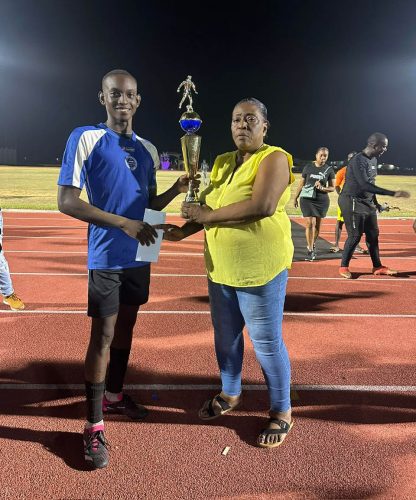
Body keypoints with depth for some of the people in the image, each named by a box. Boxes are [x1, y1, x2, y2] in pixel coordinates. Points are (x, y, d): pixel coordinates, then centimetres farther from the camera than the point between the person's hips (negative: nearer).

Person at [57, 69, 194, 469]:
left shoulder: (147, 149, 9)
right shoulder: (85, 138, -9)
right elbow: (66, 201, -15)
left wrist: (176, 191, -4)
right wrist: (123, 223, -21)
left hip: (138, 256, 6)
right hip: (106, 257, -6)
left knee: (126, 327, 16)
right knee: (103, 335, -3)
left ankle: (114, 395, 36)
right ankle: (93, 427, 9)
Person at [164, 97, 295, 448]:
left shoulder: (274, 158, -11)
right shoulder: (222, 163, 12)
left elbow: (263, 206, -26)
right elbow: (207, 206, 17)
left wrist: (209, 216, -19)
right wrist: (184, 231, -1)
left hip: (261, 268, -7)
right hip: (220, 268, 7)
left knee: (267, 342, 3)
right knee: (225, 336, 19)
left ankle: (282, 412, 23)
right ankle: (230, 394, 41)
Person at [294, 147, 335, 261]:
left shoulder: (329, 170, 0)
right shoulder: (308, 167, 1)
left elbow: (332, 188, 3)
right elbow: (301, 184, 8)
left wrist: (322, 188, -17)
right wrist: (296, 197, 10)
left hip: (322, 200, 1)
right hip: (307, 199, -1)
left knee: (317, 224, 11)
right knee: (310, 223, -10)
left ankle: (312, 244, 34)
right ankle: (310, 250, -4)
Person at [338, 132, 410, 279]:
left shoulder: (372, 160, 9)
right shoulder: (358, 161, -21)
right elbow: (365, 185, -32)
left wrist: (375, 202, 19)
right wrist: (393, 193, -34)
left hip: (367, 203, 9)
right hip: (353, 202, -9)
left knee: (373, 235, 11)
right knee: (355, 236, -5)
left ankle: (377, 267, 21)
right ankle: (344, 267, 10)